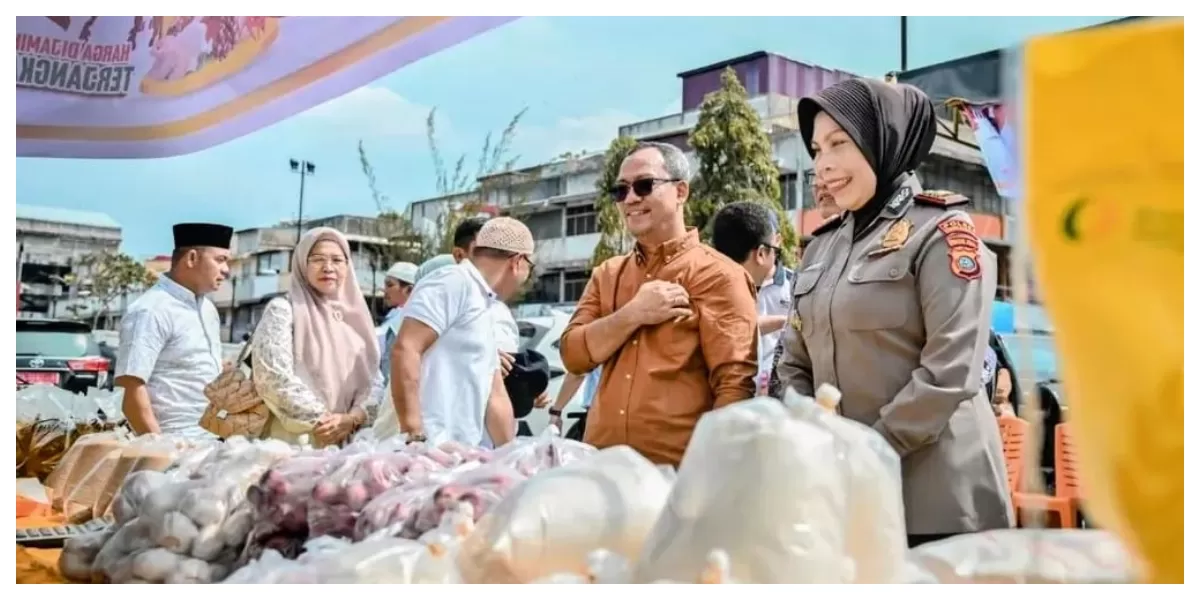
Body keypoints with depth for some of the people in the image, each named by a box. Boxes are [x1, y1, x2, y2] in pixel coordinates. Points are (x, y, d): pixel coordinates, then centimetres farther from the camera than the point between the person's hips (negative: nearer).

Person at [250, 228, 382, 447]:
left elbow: (374, 380, 8)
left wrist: (352, 419, -9)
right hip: (294, 441, -4)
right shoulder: (283, 309, 0)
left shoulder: (356, 315, 13)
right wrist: (319, 424, -13)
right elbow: (274, 377, -11)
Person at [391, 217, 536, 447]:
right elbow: (404, 349, -17)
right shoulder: (454, 282, -6)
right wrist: (414, 435, -21)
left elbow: (496, 398, 24)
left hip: (463, 450, 9)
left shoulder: (485, 309, 22)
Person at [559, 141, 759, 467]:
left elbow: (735, 384, -12)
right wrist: (633, 314, -12)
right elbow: (573, 355, 1)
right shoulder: (607, 274, 11)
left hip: (679, 469, -4)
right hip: (602, 461, 5)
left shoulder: (716, 274, -6)